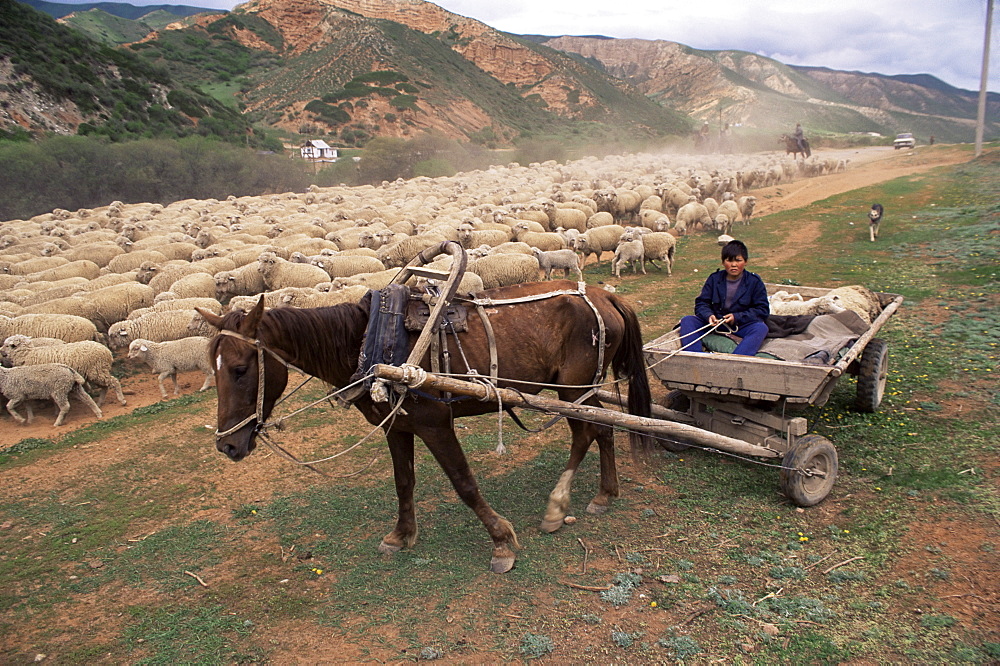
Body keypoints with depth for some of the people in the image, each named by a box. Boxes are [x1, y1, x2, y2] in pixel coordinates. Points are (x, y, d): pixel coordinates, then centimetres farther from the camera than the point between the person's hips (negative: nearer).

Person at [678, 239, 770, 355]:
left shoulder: (754, 282, 1)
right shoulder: (714, 278, 7)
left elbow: (762, 310, -2)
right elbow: (701, 303, 6)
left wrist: (737, 317, -15)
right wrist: (709, 315, -18)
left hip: (742, 325, -2)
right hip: (716, 322, 2)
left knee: (761, 328, -34)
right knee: (687, 321, -20)